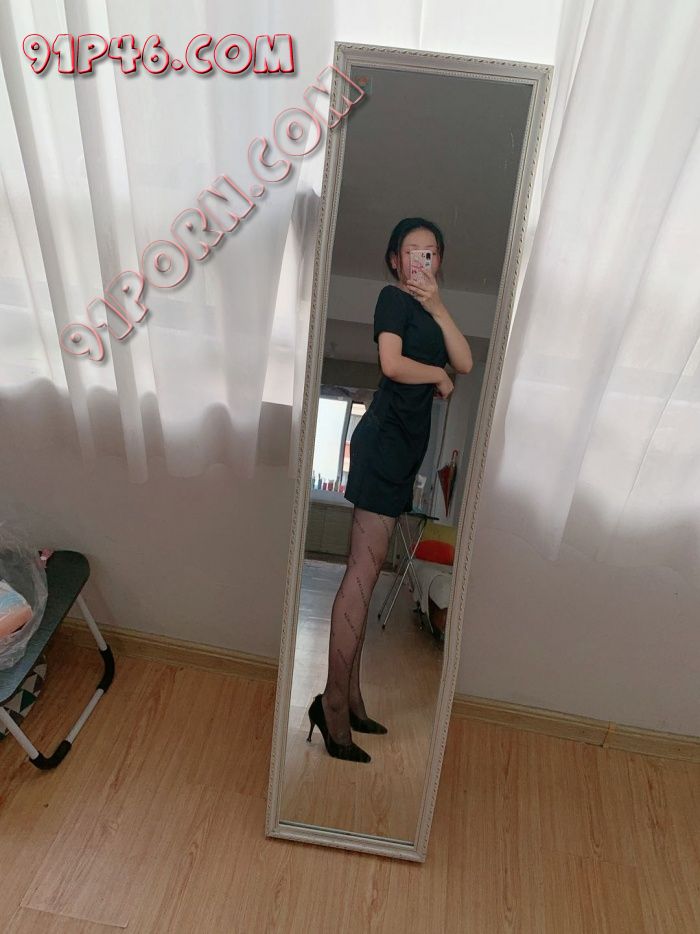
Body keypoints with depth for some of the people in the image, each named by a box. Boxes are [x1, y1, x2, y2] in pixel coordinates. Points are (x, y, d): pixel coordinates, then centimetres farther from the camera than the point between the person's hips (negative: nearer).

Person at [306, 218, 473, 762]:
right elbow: (392, 363, -16)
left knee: (367, 572, 8)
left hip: (403, 448, 9)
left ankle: (348, 697, 16)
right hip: (385, 440, -9)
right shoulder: (394, 297, 0)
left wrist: (438, 307, 1)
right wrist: (439, 376, 0)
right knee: (363, 572, -11)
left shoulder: (426, 310, 24)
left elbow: (465, 362, 10)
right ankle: (335, 702, -4)